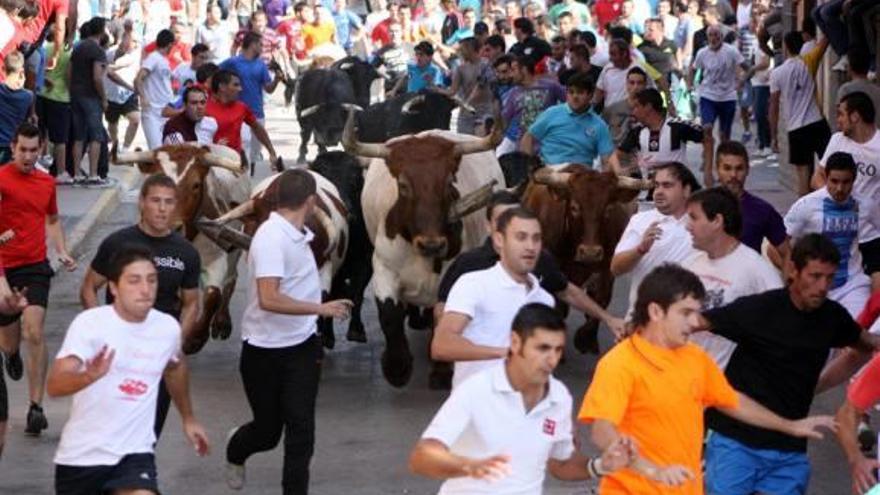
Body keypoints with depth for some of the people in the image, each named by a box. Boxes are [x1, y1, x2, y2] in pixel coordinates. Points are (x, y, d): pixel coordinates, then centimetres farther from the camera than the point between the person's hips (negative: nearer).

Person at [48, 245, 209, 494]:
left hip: (134, 453, 1)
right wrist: (90, 376, -47)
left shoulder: (168, 327, -2)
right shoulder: (89, 323, -16)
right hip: (80, 454, -1)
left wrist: (188, 418, 32)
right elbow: (54, 386, -27)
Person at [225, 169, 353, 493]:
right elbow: (269, 299, -30)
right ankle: (235, 452, 45)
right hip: (265, 350, -6)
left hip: (301, 347, 6)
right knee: (268, 430, 12)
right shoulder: (271, 238, -21)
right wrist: (321, 309, -26)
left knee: (301, 427, -3)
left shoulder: (299, 236, 5)